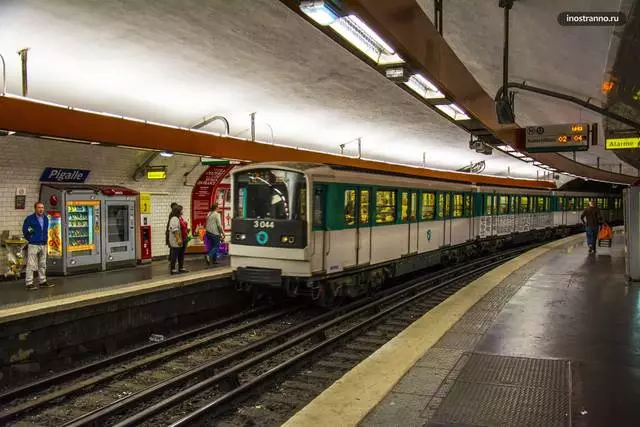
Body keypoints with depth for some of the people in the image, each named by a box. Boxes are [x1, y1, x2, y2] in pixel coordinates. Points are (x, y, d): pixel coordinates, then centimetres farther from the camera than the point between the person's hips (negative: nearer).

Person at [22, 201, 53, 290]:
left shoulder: (46, 218, 9)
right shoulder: (29, 219, -8)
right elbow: (25, 230, -2)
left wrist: (45, 239, 12)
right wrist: (30, 239, 0)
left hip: (43, 245, 6)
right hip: (33, 245, -6)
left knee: (43, 265, 12)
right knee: (31, 265, -5)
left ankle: (42, 281, 21)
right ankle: (29, 283, -1)